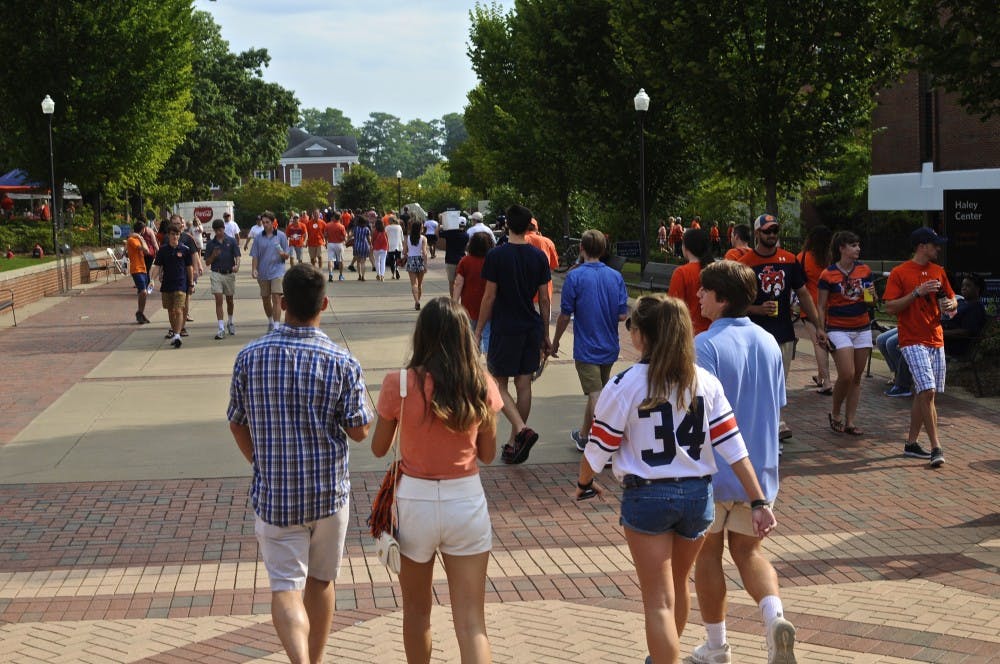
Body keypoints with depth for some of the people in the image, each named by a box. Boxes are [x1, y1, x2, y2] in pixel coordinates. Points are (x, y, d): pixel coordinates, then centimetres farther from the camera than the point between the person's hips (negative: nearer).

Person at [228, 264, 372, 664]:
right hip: (329, 492, 1)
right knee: (321, 581, 19)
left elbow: (237, 425, 2)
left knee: (286, 588, 2)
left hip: (273, 494, 0)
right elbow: (359, 431, -9)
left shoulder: (250, 358, -8)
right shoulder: (342, 363, -12)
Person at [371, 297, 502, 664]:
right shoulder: (482, 386, -7)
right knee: (472, 623, 3)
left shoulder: (399, 384, -12)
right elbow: (487, 454, 4)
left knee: (417, 609, 21)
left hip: (414, 502, 0)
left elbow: (379, 448, 1)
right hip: (467, 502, 1)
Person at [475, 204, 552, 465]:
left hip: (505, 329, -4)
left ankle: (522, 430, -15)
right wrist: (545, 334, 13)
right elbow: (544, 299, 4)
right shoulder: (539, 257, 1)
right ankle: (514, 443, 16)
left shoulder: (496, 256, -11)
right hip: (532, 328, 4)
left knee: (499, 385, 6)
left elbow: (489, 297, -10)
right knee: (524, 385, 10)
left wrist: (478, 331, -1)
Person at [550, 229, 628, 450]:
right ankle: (583, 436, 37)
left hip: (586, 348, -5)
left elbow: (565, 316, -10)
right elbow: (623, 315, -2)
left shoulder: (574, 276, -12)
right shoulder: (616, 276, -1)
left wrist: (555, 341, 4)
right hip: (609, 348, 5)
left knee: (596, 396, -5)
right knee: (596, 392, 21)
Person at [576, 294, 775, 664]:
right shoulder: (705, 382, -1)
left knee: (659, 601, 2)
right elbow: (733, 446, -4)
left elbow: (598, 449, -6)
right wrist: (759, 502, -2)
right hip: (697, 495, 5)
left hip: (647, 497, -5)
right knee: (678, 584, 27)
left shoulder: (623, 386, -12)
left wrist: (584, 483, 13)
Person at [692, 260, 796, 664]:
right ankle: (774, 615, -9)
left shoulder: (707, 344, -17)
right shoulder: (768, 343, 4)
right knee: (748, 550, 17)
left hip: (713, 470, -5)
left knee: (708, 554, 12)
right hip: (759, 469, 5)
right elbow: (777, 408, 12)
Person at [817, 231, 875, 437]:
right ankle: (835, 415, 9)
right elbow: (821, 306, -2)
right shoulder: (828, 275, -6)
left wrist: (872, 296, -6)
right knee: (846, 375, -14)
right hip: (838, 329, -5)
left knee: (857, 378, 5)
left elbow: (871, 302, 16)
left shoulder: (865, 270, 7)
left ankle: (849, 422, 12)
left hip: (862, 328, 5)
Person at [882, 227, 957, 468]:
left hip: (936, 341, 7)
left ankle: (911, 443, 21)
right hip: (913, 341, -7)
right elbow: (889, 307, -11)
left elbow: (952, 301, 18)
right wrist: (917, 293, -19)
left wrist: (950, 304, -6)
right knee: (928, 391, -15)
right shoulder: (899, 273, -6)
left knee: (923, 394, 10)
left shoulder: (938, 271, 12)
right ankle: (936, 448, -12)